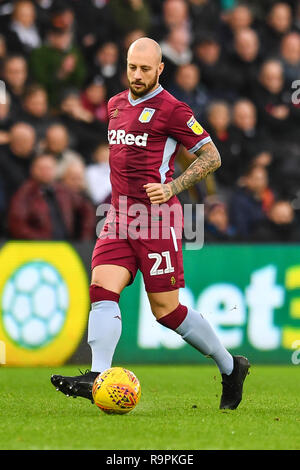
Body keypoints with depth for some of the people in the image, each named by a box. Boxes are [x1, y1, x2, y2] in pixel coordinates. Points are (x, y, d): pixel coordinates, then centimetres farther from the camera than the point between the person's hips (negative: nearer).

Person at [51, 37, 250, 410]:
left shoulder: (171, 109, -8)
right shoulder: (115, 105, 15)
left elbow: (211, 156, -5)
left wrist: (171, 188, -16)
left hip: (157, 217, -7)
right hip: (120, 216, 7)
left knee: (166, 310, -2)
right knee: (102, 290, -14)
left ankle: (230, 366, 16)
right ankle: (98, 378, -24)